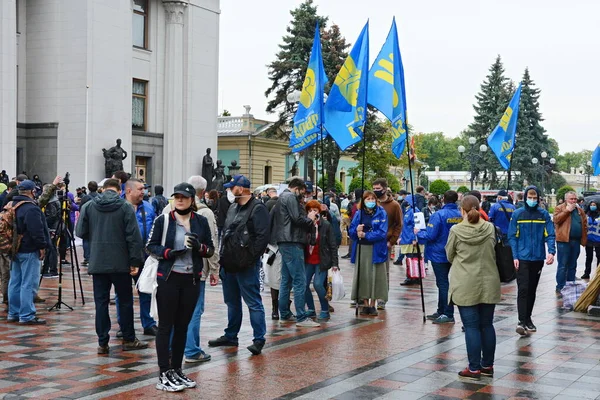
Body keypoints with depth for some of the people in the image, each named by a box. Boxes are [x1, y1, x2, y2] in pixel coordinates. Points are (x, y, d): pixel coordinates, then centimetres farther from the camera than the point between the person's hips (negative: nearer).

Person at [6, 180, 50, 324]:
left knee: (15, 282, 14)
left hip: (16, 249, 10)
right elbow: (37, 231, -22)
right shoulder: (31, 209, -18)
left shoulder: (11, 206, 13)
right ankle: (26, 316, -5)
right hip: (29, 250, -9)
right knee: (28, 284, -6)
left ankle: (13, 313, 20)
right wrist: (42, 246, -12)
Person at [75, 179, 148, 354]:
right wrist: (135, 261, -6)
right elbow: (133, 236, -9)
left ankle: (103, 343, 6)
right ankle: (129, 340, 17)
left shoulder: (88, 206, 2)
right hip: (120, 263, -2)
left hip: (97, 262, 2)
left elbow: (80, 232, 3)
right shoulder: (125, 207, -5)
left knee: (101, 302, 6)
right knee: (125, 301, 10)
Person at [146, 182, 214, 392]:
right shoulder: (163, 220, -4)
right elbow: (150, 246, -2)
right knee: (165, 326, 0)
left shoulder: (201, 221, 5)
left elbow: (210, 249, 8)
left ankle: (176, 370, 23)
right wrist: (169, 253, -18)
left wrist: (199, 247, -14)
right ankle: (164, 374, 4)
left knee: (182, 326, 12)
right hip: (168, 278, -3)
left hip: (192, 280, 4)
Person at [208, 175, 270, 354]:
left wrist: (250, 258, -20)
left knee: (253, 302, -3)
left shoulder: (257, 208, -12)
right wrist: (223, 256, 14)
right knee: (232, 302, 18)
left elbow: (262, 237, -18)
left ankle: (259, 339, 3)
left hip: (246, 265, -9)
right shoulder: (233, 208, 16)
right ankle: (230, 336, 29)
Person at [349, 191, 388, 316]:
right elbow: (351, 231, 7)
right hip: (361, 249, 3)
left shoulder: (381, 213, -1)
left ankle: (372, 304, 11)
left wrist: (365, 235, -12)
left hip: (376, 250, -3)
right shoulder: (359, 214, 9)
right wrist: (356, 230, -15)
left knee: (375, 276, 0)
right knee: (363, 276, 3)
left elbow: (382, 232, -10)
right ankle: (365, 304, 13)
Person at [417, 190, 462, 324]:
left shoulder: (439, 215, -20)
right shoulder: (460, 215, 0)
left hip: (439, 254, -7)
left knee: (443, 283, -2)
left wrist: (419, 233, -2)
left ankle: (448, 314, -2)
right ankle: (441, 312, 26)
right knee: (443, 282, 17)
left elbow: (430, 236, -21)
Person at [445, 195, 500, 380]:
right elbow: (494, 252, 11)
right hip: (489, 284, 3)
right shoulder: (490, 228, -2)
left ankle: (474, 368, 4)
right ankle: (488, 365, 22)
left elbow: (449, 256, 3)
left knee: (471, 326, 1)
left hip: (466, 286, -3)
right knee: (487, 325, 12)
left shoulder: (456, 230, -10)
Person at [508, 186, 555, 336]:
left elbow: (550, 235, -1)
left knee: (532, 290, 12)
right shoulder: (517, 214, -2)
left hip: (538, 258, 3)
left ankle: (528, 319, 24)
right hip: (522, 258, -2)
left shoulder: (544, 214, 2)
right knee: (523, 289, -10)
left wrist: (551, 252, -17)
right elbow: (512, 237, -2)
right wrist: (515, 257, -10)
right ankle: (522, 321, -12)